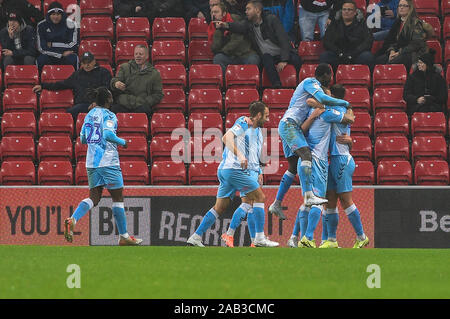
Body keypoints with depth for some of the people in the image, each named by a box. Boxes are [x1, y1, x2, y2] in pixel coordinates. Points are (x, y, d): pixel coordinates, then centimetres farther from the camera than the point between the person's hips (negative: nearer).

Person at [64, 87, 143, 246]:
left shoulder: (90, 115, 13)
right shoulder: (109, 115, -8)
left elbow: (83, 139, 15)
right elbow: (108, 134, -23)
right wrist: (122, 142, -7)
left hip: (91, 161, 6)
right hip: (108, 161, -6)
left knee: (94, 197, 4)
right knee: (118, 198, 4)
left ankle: (72, 220, -21)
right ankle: (123, 236, 9)